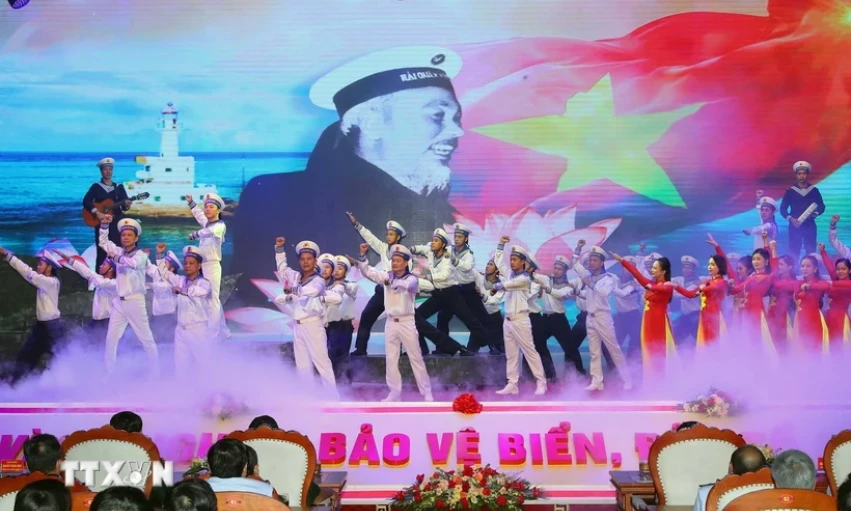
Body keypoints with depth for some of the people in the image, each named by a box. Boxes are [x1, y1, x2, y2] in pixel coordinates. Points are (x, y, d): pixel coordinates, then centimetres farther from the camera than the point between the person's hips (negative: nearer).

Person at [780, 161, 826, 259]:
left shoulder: (814, 190, 7)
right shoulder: (790, 191, 4)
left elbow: (821, 206, 7)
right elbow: (783, 209, 2)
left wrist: (815, 214, -14)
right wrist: (791, 219, -14)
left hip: (810, 226, 1)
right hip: (794, 226, -1)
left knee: (811, 252, -2)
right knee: (793, 252, -3)